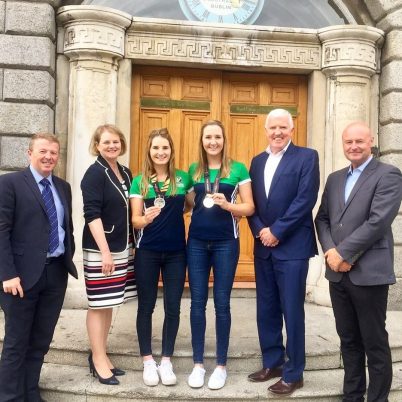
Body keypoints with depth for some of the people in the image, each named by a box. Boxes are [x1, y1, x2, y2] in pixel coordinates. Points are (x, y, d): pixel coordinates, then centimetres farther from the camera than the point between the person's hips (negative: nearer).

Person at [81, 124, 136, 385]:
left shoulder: (126, 173, 11)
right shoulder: (95, 173, -10)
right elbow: (92, 215, -17)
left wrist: (131, 245, 14)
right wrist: (105, 251, -21)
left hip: (123, 247, 7)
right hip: (100, 249, -7)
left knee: (109, 303, 13)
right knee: (99, 305, 1)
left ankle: (101, 355, 26)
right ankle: (98, 359, 14)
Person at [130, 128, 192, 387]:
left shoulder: (183, 178, 2)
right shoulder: (140, 182, -2)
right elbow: (135, 220, -7)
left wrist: (173, 211, -3)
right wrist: (146, 218, -27)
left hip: (176, 252, 2)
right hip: (147, 252, -1)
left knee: (173, 307, 5)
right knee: (146, 306, 7)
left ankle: (166, 361, 20)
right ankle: (148, 361, 21)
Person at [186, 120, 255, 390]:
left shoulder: (238, 169, -2)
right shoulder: (194, 170, 8)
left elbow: (250, 208, -3)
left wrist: (227, 205, -19)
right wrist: (200, 202, 0)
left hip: (226, 243, -3)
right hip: (197, 242, 3)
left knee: (222, 302, 3)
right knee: (198, 302, 6)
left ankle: (221, 365, 17)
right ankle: (198, 363, 18)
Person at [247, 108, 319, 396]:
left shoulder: (307, 157, -3)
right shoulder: (258, 161, 14)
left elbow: (305, 200, -13)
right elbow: (251, 202, 10)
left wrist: (276, 232, -15)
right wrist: (260, 231, -7)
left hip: (292, 247, -5)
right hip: (263, 246, 6)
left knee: (292, 311, 1)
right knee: (266, 310, 13)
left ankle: (294, 373, 14)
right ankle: (272, 363, 28)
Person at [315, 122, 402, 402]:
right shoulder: (335, 178, 15)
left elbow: (378, 221, -17)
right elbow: (322, 218, 11)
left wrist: (343, 253, -15)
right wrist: (330, 251, -6)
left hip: (369, 272, -6)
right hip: (338, 273, 6)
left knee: (375, 342, 5)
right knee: (348, 340, 16)